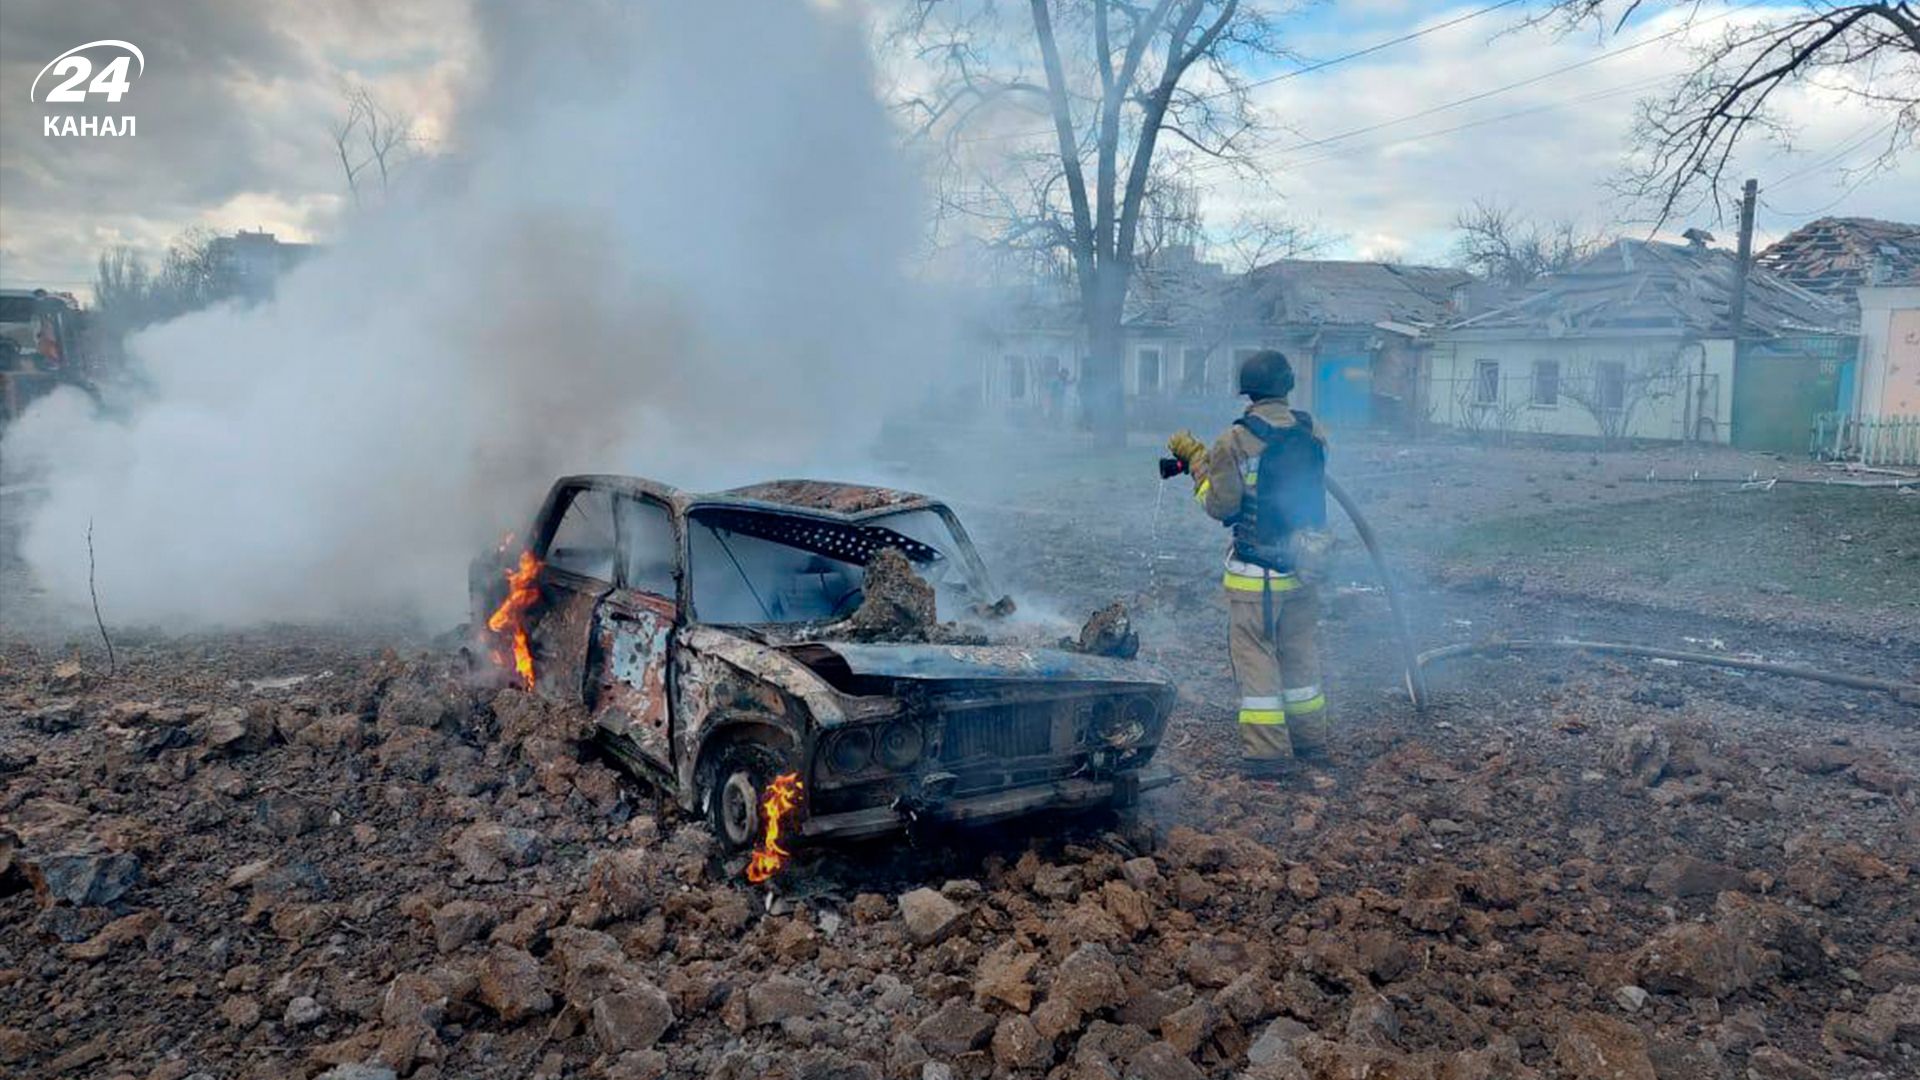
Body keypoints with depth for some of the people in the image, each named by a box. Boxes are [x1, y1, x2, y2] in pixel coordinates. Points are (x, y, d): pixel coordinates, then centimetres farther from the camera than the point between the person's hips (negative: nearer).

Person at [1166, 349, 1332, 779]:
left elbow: (1221, 505, -12)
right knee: (1301, 653, 18)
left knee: (1255, 656, 2)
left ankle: (1266, 755, 3)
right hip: (1303, 565, 5)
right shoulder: (1314, 434, 2)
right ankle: (1310, 740, 30)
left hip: (1255, 571, -5)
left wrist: (1197, 459, 0)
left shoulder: (1236, 441, -15)